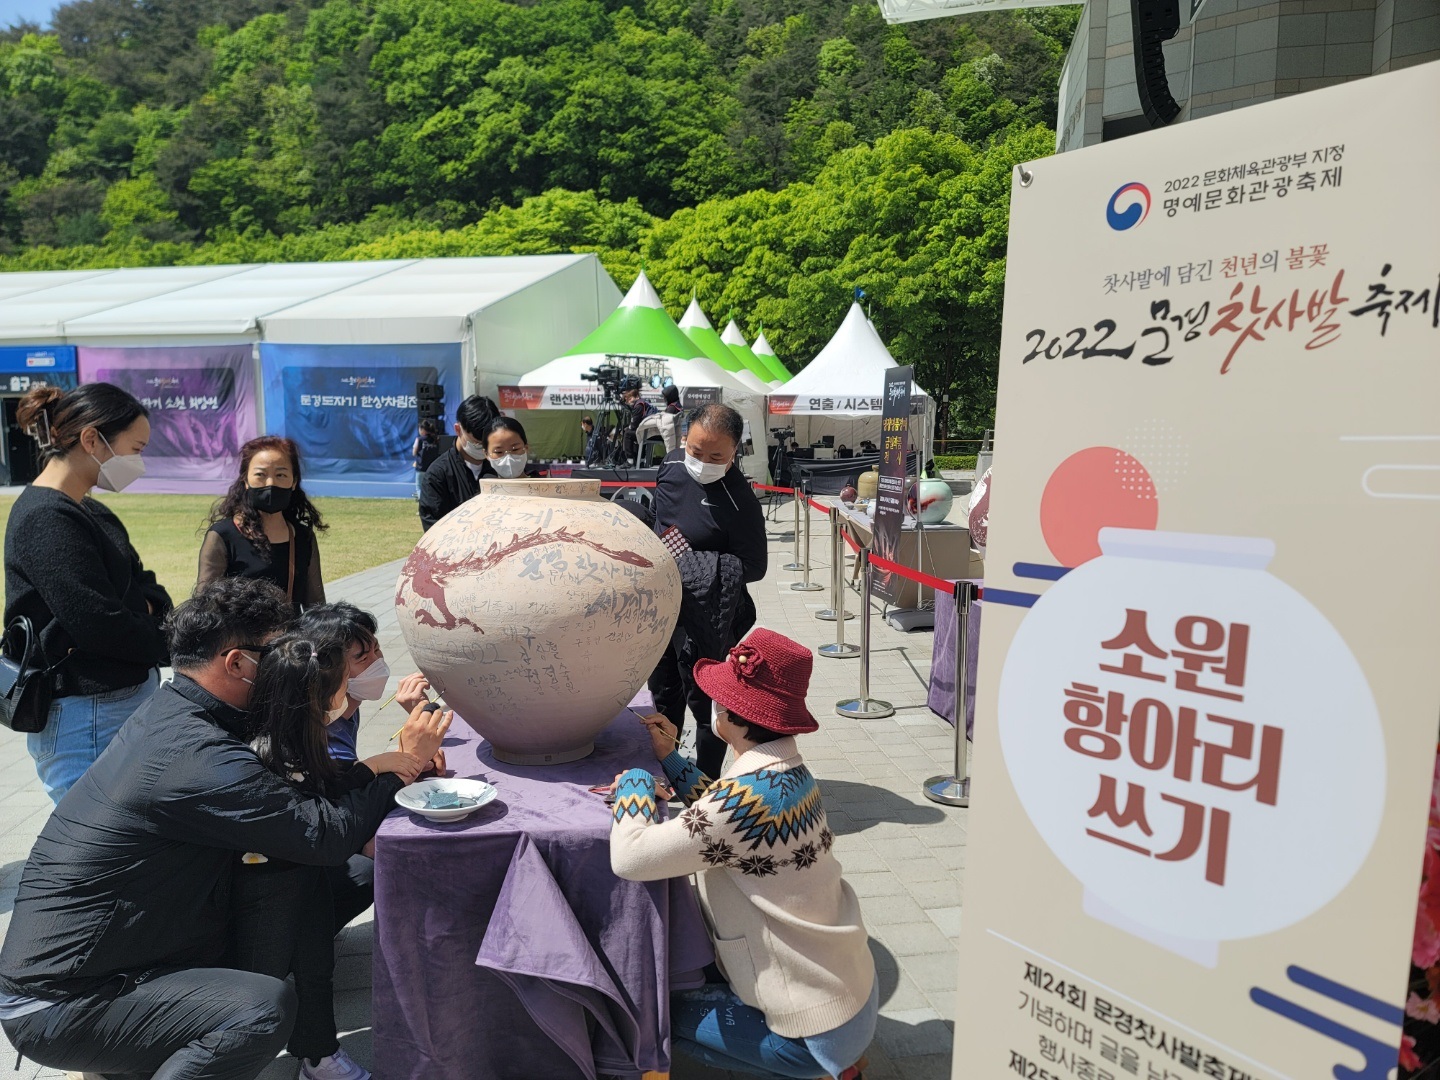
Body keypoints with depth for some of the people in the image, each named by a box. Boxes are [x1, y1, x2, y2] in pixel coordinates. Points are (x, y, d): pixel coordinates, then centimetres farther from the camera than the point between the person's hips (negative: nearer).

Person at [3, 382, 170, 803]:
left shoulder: (88, 511, 12)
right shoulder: (46, 520, -17)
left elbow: (141, 584, 13)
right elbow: (100, 625, -23)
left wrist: (148, 608, -9)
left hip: (131, 698, 9)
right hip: (86, 721, -9)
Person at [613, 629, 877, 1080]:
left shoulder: (748, 794, -30)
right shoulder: (789, 771, -3)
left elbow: (629, 857, -30)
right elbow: (719, 818, 11)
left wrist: (634, 780, -13)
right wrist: (668, 757, 6)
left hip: (822, 1028, -8)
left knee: (661, 1010, 11)